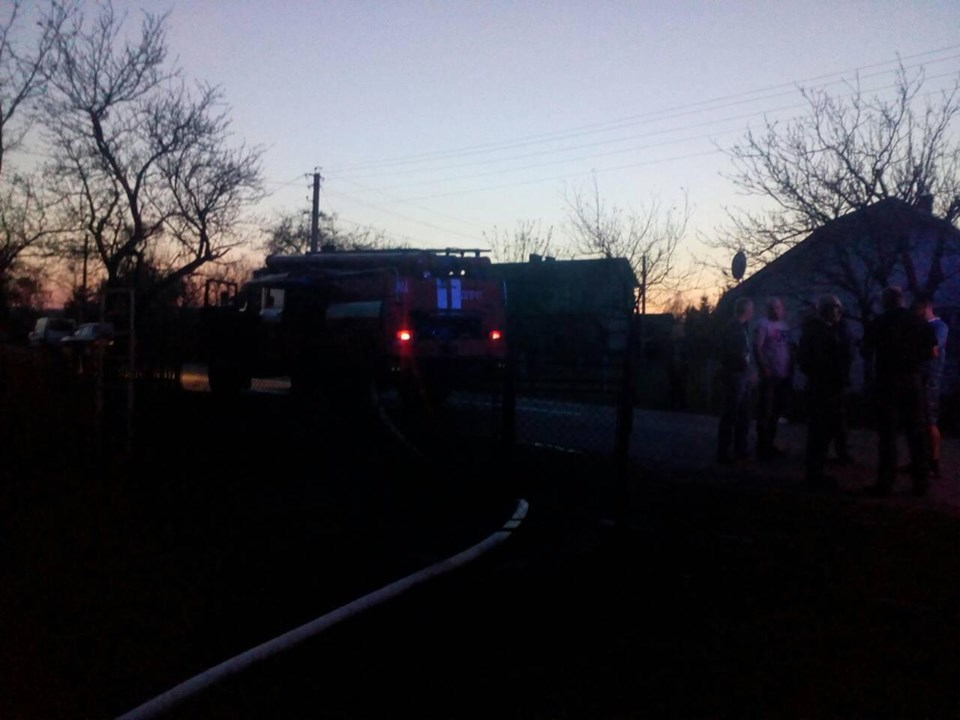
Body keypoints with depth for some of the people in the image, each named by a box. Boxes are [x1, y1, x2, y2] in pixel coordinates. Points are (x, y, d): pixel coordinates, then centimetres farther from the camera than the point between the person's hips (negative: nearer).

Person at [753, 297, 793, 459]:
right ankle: (763, 447, 2)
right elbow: (757, 348, -12)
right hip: (770, 375, -7)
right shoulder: (763, 324, -6)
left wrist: (791, 369, 10)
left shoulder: (784, 325, 15)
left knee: (778, 410, 13)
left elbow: (789, 348, 17)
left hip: (784, 375, 7)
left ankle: (769, 444, 23)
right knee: (765, 411, -3)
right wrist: (765, 369, -18)